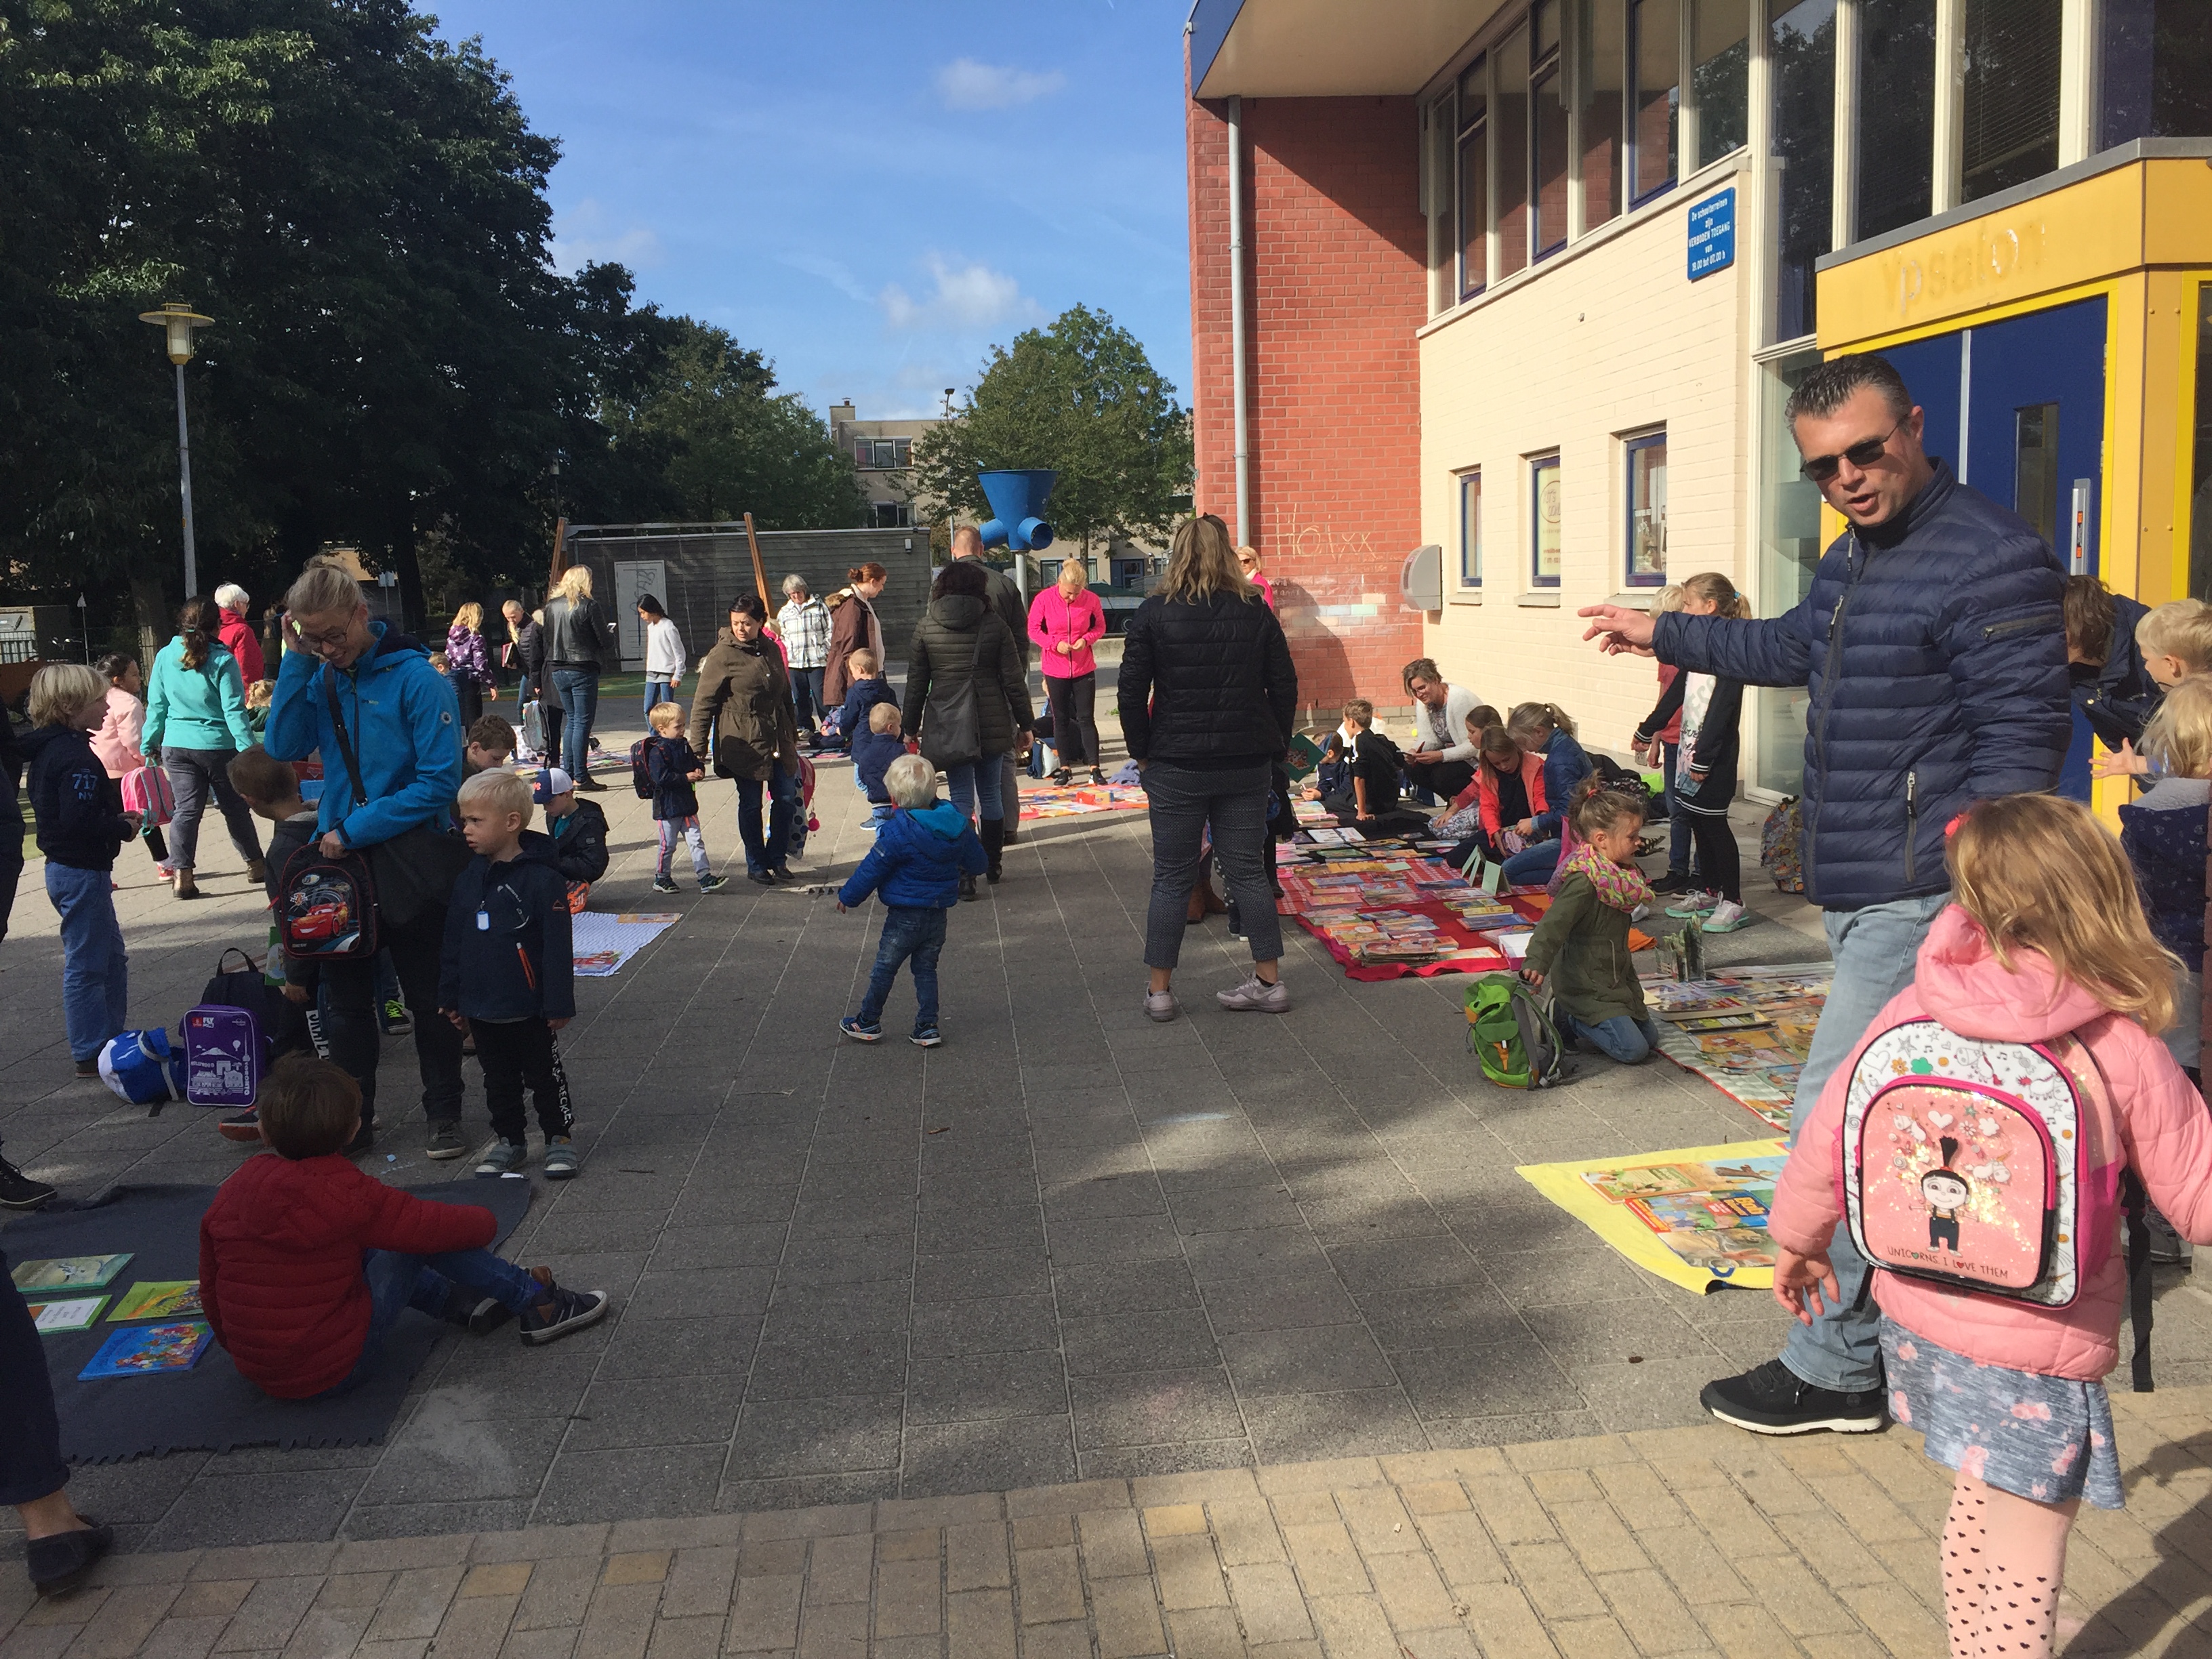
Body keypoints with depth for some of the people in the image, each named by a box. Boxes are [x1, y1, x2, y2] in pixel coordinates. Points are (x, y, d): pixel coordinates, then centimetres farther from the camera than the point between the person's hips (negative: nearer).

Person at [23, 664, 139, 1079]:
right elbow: (81, 821, -30)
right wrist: (125, 827, -15)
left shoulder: (50, 750, 10)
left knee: (112, 957, 20)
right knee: (86, 965, -2)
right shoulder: (78, 758, -22)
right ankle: (91, 1055, 6)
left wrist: (120, 815, 7)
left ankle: (113, 1040, 29)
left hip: (67, 868, 11)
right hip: (82, 871, -11)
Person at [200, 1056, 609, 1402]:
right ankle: (539, 1303, 9)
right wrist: (484, 1219, 10)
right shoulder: (342, 1195, -20)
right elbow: (450, 1228, -14)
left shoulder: (228, 1194, -2)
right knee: (421, 1234, 1)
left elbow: (212, 1298, 8)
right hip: (337, 1370, -6)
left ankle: (463, 1303, 24)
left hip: (258, 1375, 7)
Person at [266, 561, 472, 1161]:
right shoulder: (320, 678, 2)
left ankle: (444, 1115, 23)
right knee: (343, 996, 12)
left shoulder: (416, 676, -14)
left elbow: (439, 780, -17)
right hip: (338, 859, 5)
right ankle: (352, 1119, 25)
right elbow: (284, 747, -8)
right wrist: (295, 661, -13)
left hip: (409, 859, -5)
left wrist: (355, 829, -17)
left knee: (428, 995, 9)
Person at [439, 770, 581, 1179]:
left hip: (528, 1008, -6)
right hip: (481, 1010, 6)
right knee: (499, 1080, 17)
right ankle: (508, 1141, 29)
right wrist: (451, 998, 11)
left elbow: (558, 947, -15)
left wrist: (559, 1004, -15)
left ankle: (560, 1137, 22)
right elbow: (454, 943, 11)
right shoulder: (468, 880, 4)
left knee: (543, 1075, 8)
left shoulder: (542, 879, -16)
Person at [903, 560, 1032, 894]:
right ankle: (993, 865, 27)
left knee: (962, 799, 0)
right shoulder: (994, 625, -2)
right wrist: (1025, 725, 7)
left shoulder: (926, 628, -1)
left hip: (947, 725, -1)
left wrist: (909, 728, 10)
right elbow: (1014, 680, -1)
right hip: (992, 723, 1)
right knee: (991, 794, 15)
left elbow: (916, 683, 2)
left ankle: (964, 876, -6)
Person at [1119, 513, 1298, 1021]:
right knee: (1248, 870, 10)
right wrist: (1276, 746, 13)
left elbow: (1131, 691, -6)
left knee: (1172, 877, 5)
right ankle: (1269, 981, 14)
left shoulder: (1153, 614, -5)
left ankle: (1160, 990, 9)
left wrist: (1142, 751, 4)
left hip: (1176, 765, -2)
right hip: (1247, 764, 2)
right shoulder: (1256, 613, 3)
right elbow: (1285, 685, 5)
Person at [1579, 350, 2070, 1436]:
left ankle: (1832, 1371, 7)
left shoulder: (1990, 559, -16)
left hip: (1917, 901, -10)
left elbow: (2023, 739, -20)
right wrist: (1662, 635, 41)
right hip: (1861, 895, 10)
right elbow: (1796, 649, 34)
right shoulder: (1854, 556, 14)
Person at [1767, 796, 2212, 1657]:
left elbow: (1829, 1138, 0)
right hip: (2034, 1356, -4)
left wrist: (1799, 1239, 15)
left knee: (1977, 1522, 25)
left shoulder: (1912, 1013, -8)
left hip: (1916, 1316, 4)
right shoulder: (2124, 1055, -16)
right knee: (2021, 1553, 11)